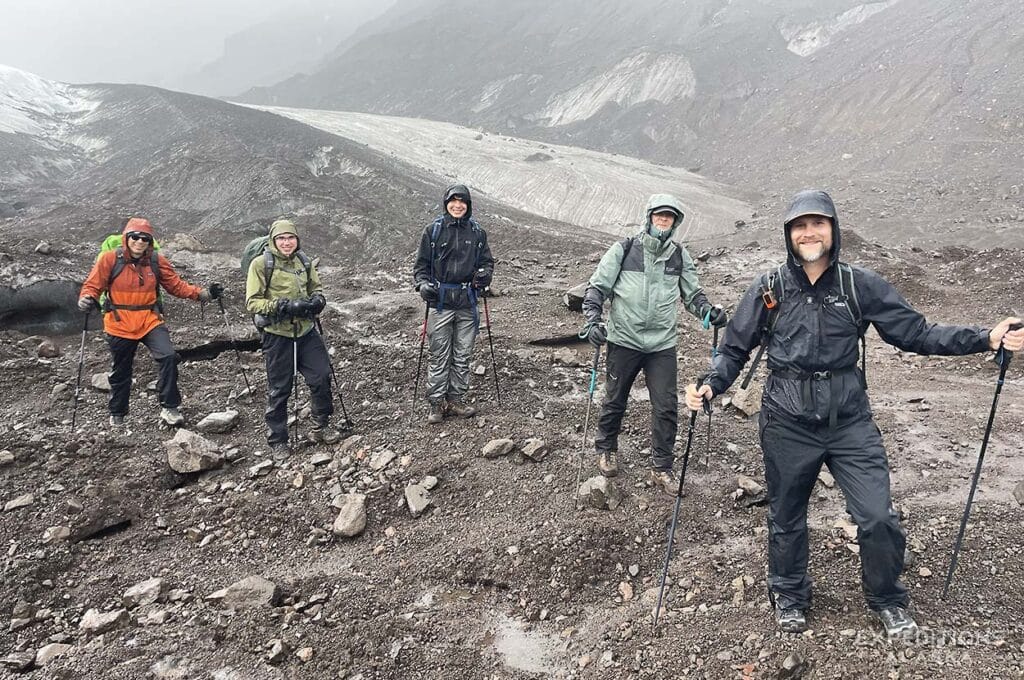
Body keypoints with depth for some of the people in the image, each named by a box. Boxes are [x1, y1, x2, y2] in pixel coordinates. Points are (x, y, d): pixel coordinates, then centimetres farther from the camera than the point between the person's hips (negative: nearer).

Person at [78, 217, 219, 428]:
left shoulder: (157, 261, 0)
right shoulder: (110, 259, -6)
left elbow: (177, 285, 2)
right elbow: (93, 285, -3)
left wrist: (203, 294, -11)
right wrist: (86, 299, -26)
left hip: (150, 321, 1)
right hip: (120, 324, -1)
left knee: (168, 357, -21)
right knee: (121, 371, 13)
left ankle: (169, 408, -10)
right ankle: (117, 415, 35)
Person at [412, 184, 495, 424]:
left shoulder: (477, 232, 7)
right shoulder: (433, 230, 2)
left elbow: (487, 261, 15)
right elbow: (421, 264, 5)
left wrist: (485, 274, -7)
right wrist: (422, 283, -13)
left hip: (467, 303, 2)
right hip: (440, 302, -2)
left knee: (463, 356, 9)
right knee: (439, 356, 0)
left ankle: (456, 399, 20)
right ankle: (437, 403, 9)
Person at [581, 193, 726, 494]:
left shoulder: (679, 255, 4)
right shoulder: (623, 250, -4)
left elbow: (692, 294, 11)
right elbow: (597, 288, -1)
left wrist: (709, 311, -9)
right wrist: (593, 322, -15)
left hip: (663, 344, 2)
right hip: (624, 341, -2)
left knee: (666, 408, 1)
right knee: (614, 401, 14)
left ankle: (662, 467, 17)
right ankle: (606, 449, 37)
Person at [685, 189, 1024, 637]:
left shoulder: (861, 286, -2)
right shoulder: (768, 289, -3)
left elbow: (916, 333, 1)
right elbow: (734, 349, 3)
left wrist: (985, 339, -9)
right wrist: (710, 386, -13)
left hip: (849, 420, 1)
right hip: (788, 425, 0)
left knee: (879, 518, -2)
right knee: (786, 518, 14)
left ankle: (888, 599, 27)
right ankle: (789, 596, 39)